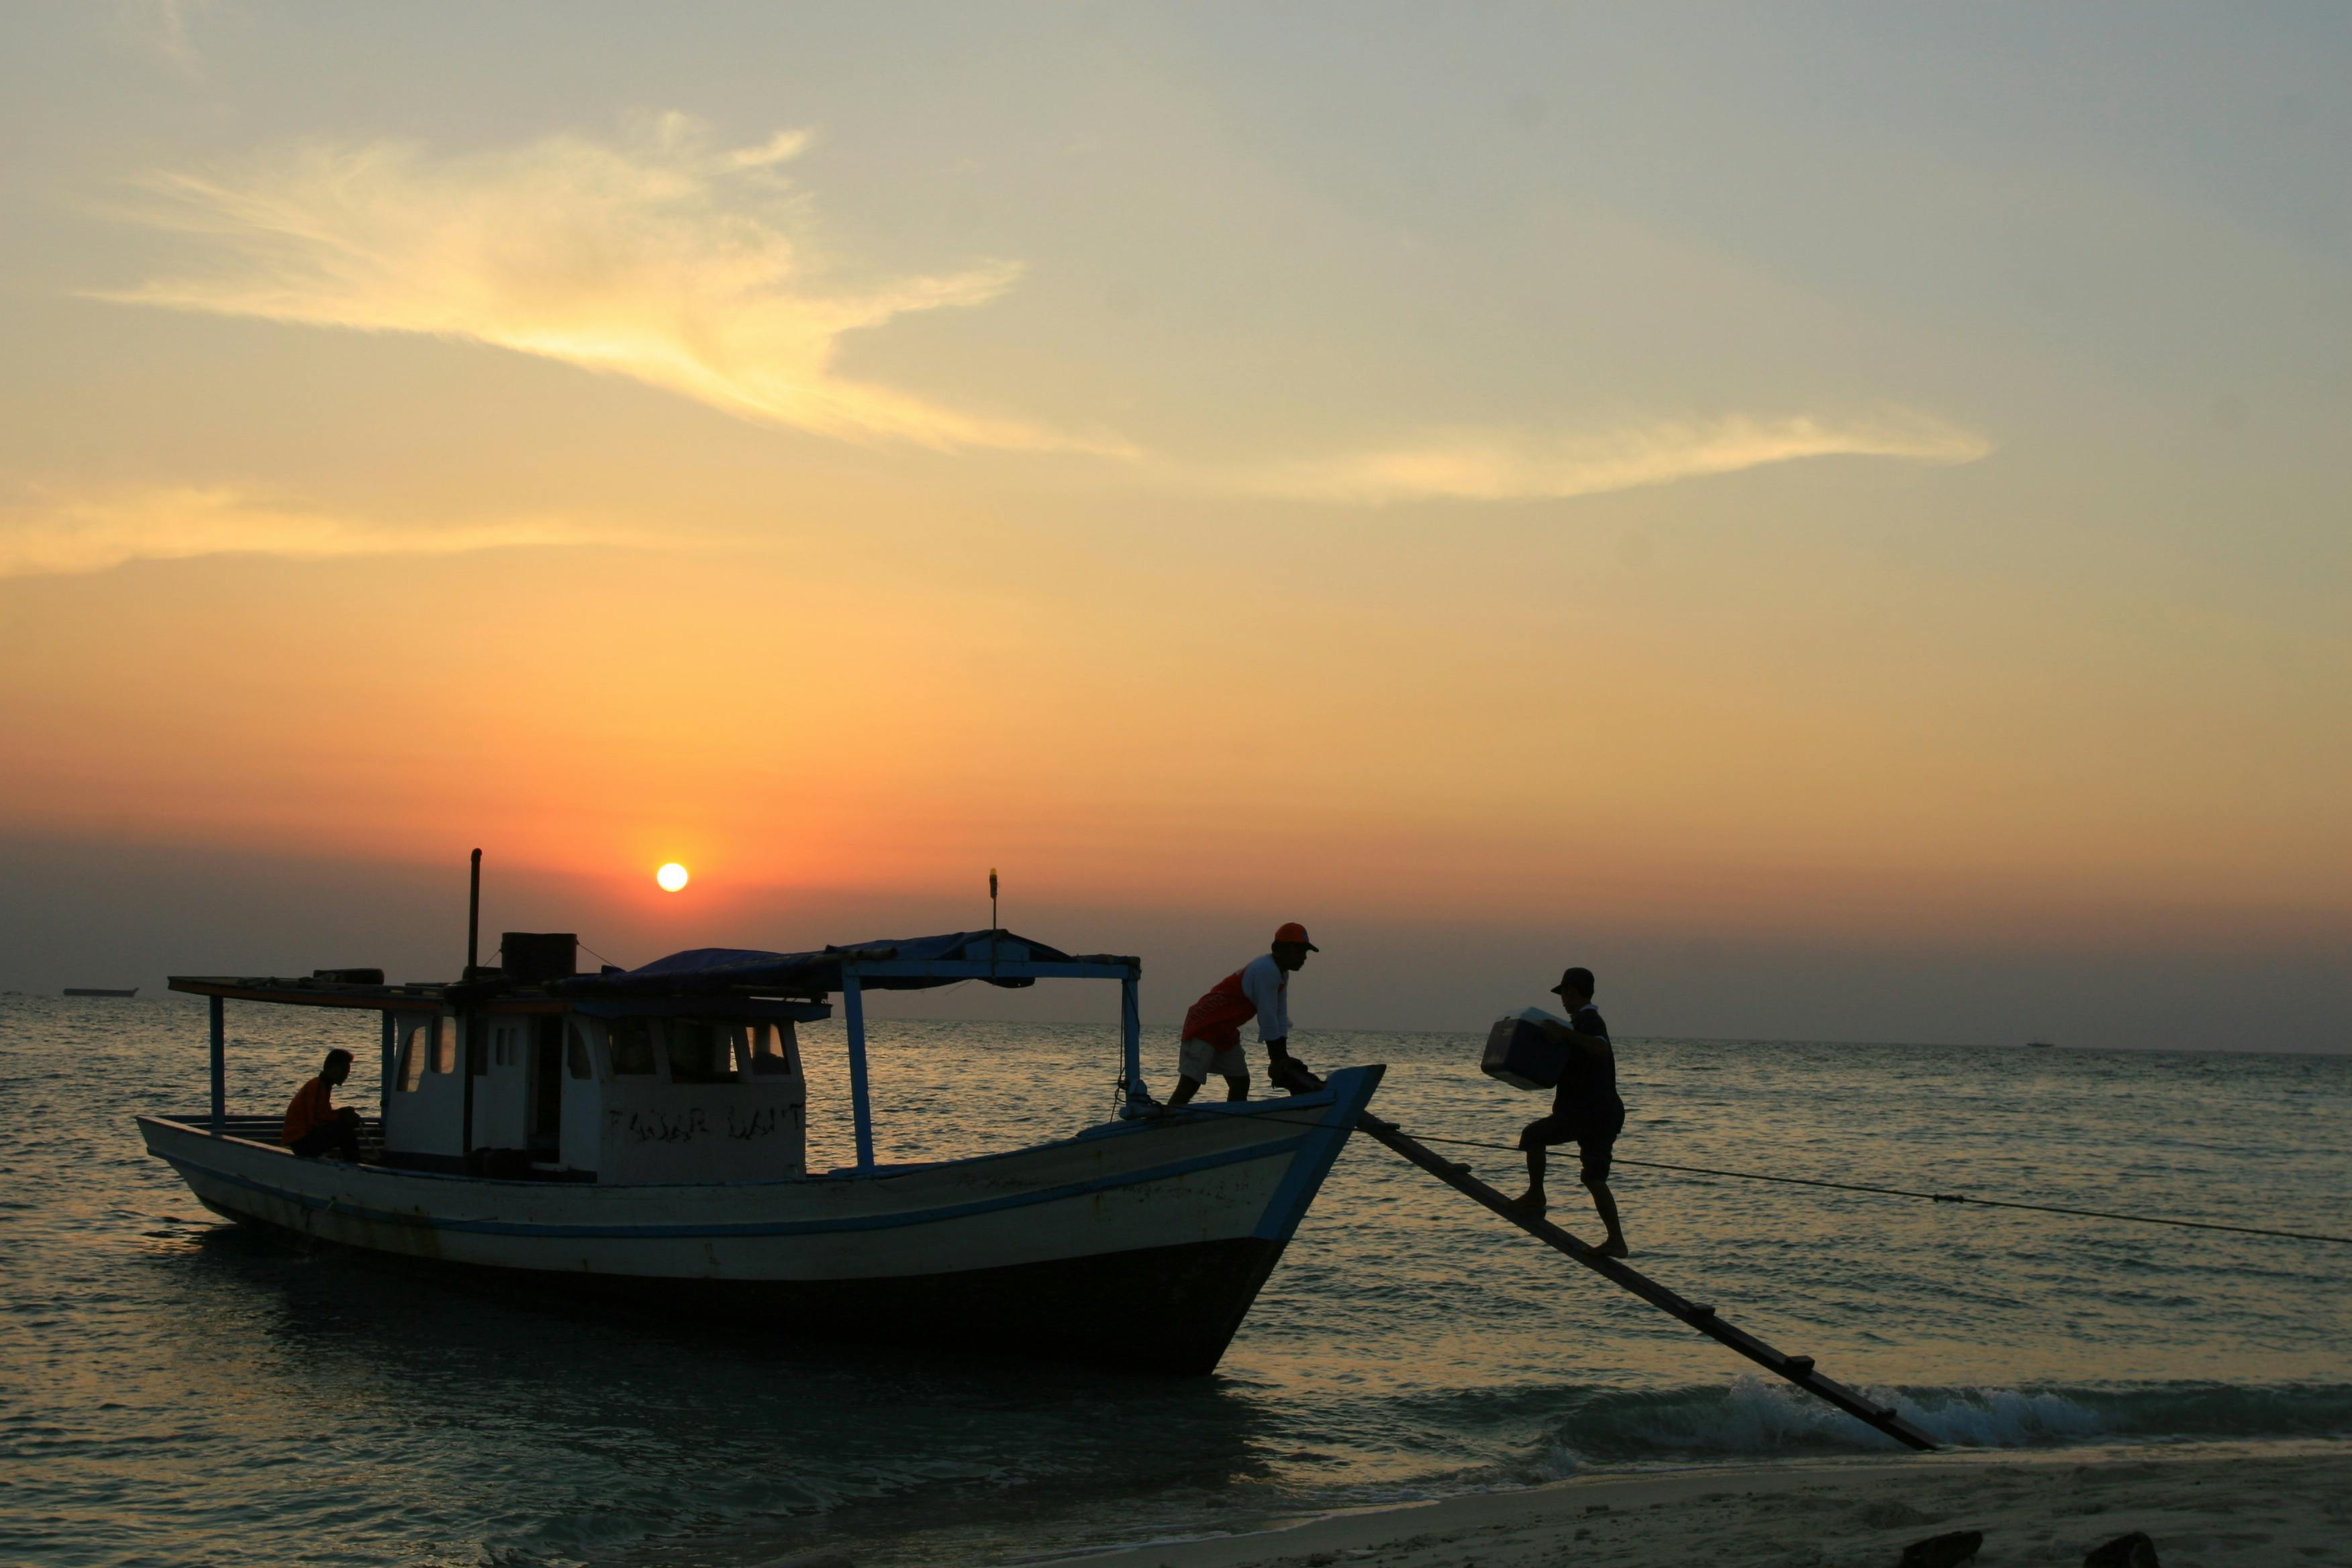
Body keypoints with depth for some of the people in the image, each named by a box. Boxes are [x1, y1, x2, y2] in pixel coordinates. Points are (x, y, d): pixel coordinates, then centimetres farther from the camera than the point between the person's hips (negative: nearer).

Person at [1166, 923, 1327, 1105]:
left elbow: (1281, 1016, 8)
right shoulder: (1265, 970, -22)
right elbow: (1267, 1018, -22)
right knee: (1189, 1086, -16)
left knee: (1241, 1084, 8)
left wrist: (1283, 1058, 2)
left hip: (1226, 1030, 10)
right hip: (1204, 1027, -10)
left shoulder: (1281, 974, 9)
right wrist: (1277, 1061, -17)